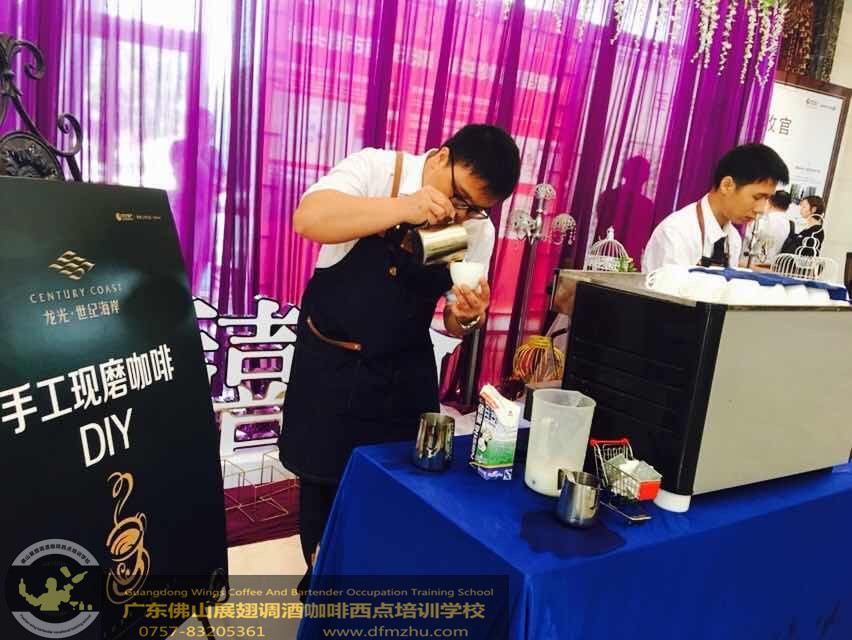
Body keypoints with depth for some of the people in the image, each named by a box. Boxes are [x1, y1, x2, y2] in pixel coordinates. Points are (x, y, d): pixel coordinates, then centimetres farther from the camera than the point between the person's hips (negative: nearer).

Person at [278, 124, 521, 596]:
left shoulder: (478, 230, -2)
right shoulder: (374, 169, -13)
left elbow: (455, 323, 3)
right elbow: (308, 220, -30)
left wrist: (469, 317, -21)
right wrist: (402, 208, -38)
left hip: (406, 372, 3)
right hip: (330, 362, -3)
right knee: (324, 478, 11)